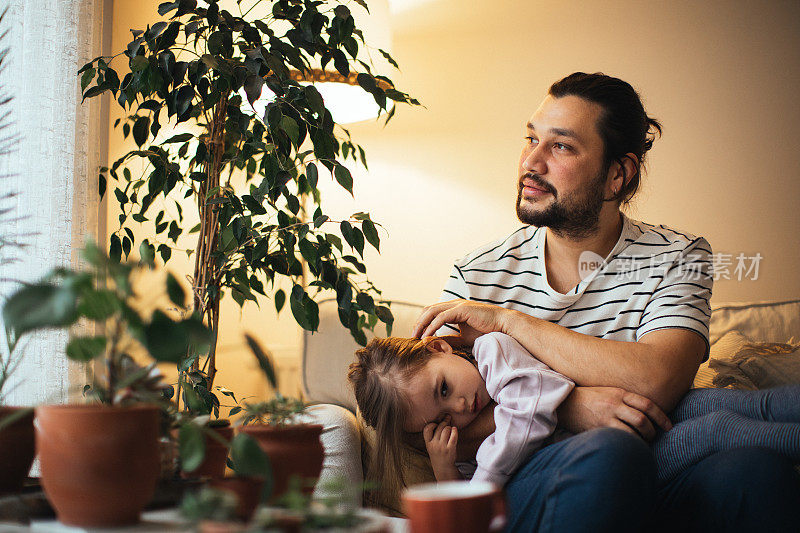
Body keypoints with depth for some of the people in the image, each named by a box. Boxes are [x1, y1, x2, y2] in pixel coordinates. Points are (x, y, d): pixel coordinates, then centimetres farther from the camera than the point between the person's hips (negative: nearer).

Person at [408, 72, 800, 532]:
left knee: (760, 468, -32)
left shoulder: (678, 257, 4)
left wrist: (508, 321, -13)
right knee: (607, 453, -36)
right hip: (520, 493, 0)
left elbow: (657, 379, -17)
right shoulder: (478, 274, 6)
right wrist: (564, 406, -19)